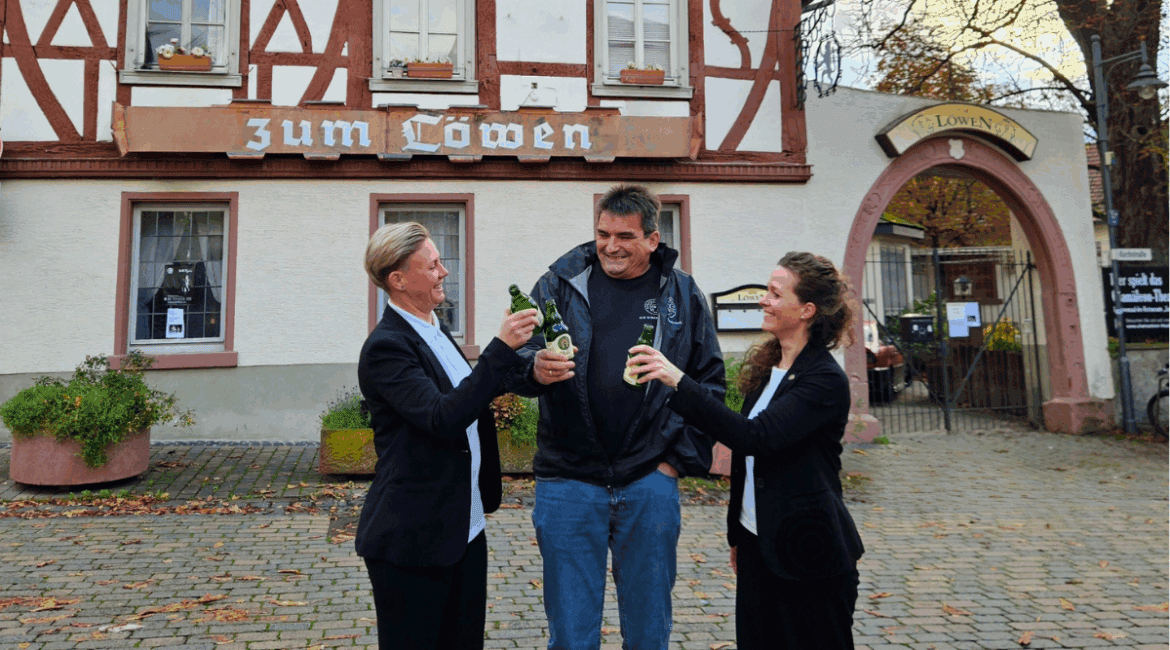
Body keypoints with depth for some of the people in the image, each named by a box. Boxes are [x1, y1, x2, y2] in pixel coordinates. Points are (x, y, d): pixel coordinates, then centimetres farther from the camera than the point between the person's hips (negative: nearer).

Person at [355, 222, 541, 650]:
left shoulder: (435, 331, 10)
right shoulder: (386, 346, -18)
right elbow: (443, 418, -28)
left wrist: (523, 360, 9)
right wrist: (501, 347, -28)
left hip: (464, 530, 8)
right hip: (412, 541, -8)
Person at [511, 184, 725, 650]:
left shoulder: (683, 295, 4)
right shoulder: (560, 283, 1)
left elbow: (709, 382, 7)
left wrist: (678, 458, 0)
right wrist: (536, 368, -26)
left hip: (650, 483, 1)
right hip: (568, 479, 0)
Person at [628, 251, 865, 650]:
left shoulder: (825, 380, -18)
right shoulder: (765, 367, 7)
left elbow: (756, 437, -30)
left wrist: (679, 382, -33)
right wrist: (738, 534, 18)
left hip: (809, 556, -7)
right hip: (758, 545, 7)